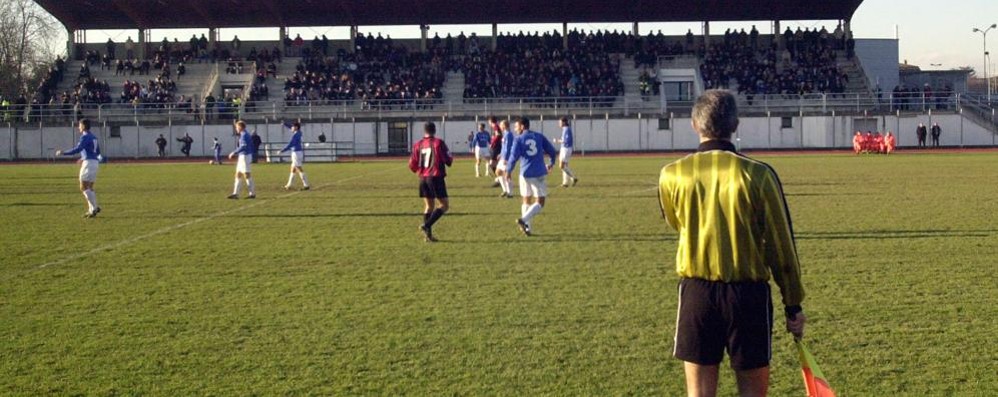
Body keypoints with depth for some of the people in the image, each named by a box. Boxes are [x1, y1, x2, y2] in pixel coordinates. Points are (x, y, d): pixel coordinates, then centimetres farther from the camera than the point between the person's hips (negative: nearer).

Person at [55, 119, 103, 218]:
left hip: (88, 163, -9)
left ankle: (94, 207, -13)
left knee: (83, 188, -7)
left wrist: (63, 153, -12)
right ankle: (92, 210, 5)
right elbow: (98, 152, 26)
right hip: (94, 162, 9)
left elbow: (77, 149, -20)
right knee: (89, 188, 10)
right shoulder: (93, 137, 18)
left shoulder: (85, 137, -10)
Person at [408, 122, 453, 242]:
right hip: (436, 177, -6)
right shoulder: (438, 143, -7)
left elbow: (412, 165, 7)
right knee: (444, 205, -1)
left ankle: (428, 235, 12)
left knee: (429, 205, 15)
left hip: (423, 178, 6)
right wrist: (450, 159, 17)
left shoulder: (418, 145, 5)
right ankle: (426, 225, -17)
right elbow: (448, 161, -7)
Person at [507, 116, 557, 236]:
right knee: (540, 203, 2)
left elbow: (514, 157, -11)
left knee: (527, 201, 16)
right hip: (539, 174, 0)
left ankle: (528, 228, 14)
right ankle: (523, 220, -19)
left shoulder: (518, 140, -2)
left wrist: (508, 170, 2)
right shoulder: (539, 137, 6)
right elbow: (552, 151, 8)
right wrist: (551, 163, 26)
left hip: (525, 174, 0)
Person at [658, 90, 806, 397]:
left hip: (696, 291, 2)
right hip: (748, 291, -1)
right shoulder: (758, 175, -10)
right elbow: (781, 245, -4)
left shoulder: (672, 175, -5)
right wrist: (793, 305, 4)